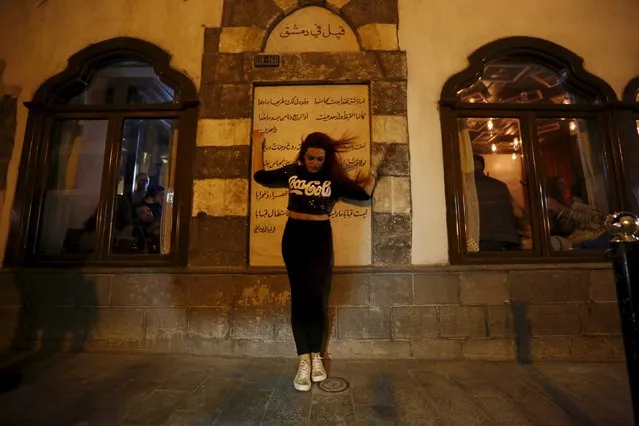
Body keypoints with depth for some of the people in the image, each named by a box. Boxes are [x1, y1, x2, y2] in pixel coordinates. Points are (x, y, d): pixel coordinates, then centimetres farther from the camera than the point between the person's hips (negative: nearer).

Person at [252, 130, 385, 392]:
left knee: (317, 297, -3)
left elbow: (364, 193, 4)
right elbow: (260, 176, 16)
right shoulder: (292, 172, 5)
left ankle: (316, 356, 17)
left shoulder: (334, 178, 1)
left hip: (320, 238, -1)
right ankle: (304, 360, 9)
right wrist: (257, 147, 23)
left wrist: (374, 167, 7)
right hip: (294, 237, 1)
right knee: (299, 297, 0)